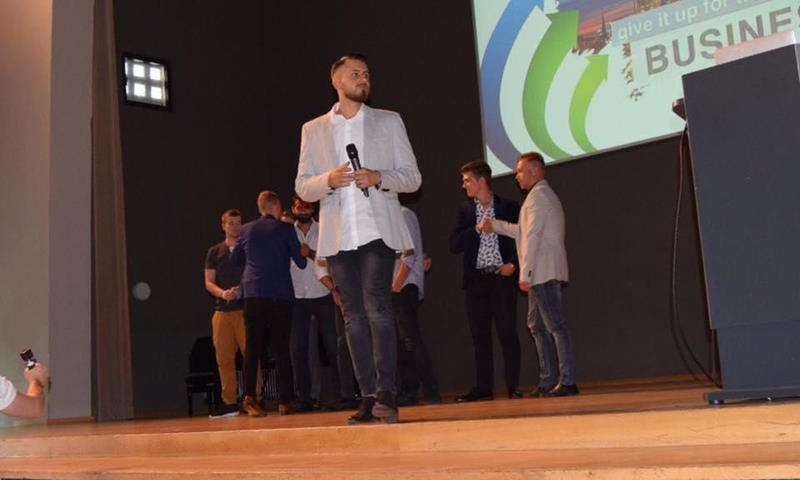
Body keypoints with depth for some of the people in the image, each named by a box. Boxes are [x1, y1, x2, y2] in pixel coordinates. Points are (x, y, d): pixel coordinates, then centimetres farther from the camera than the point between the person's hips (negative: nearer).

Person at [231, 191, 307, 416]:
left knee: (252, 347, 0)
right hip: (280, 295, -2)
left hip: (253, 294, 2)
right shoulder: (285, 229, 2)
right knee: (281, 348, 3)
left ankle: (249, 397, -13)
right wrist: (304, 256, 26)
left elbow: (234, 259, 23)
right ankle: (284, 401, 2)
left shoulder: (247, 230, 11)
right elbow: (301, 262, 4)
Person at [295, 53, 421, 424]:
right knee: (353, 317, 2)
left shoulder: (389, 122, 12)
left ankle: (386, 393, -14)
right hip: (338, 236, 2)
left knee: (377, 307, -16)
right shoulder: (314, 130, 14)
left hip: (377, 231, -2)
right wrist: (329, 180, -11)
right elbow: (302, 187, 10)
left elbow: (412, 177, 8)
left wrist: (378, 177, -11)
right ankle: (368, 397, 6)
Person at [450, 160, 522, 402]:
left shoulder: (509, 207, 4)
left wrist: (513, 263, -9)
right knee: (479, 335, 4)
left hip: (501, 276, -3)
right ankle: (483, 387, 9)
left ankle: (513, 386, 3)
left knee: (507, 333, -4)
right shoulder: (465, 211, 12)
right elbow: (454, 245, 4)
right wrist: (477, 229, -7)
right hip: (476, 279, 3)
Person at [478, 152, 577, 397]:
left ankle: (567, 381, -9)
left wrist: (525, 273, -19)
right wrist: (495, 225, 27)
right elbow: (524, 231, 27)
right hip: (542, 274, 10)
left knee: (555, 326, -10)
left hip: (543, 272, -10)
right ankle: (548, 381, 14)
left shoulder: (538, 195, -9)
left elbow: (532, 236, -17)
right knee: (536, 324, 12)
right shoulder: (544, 195, 24)